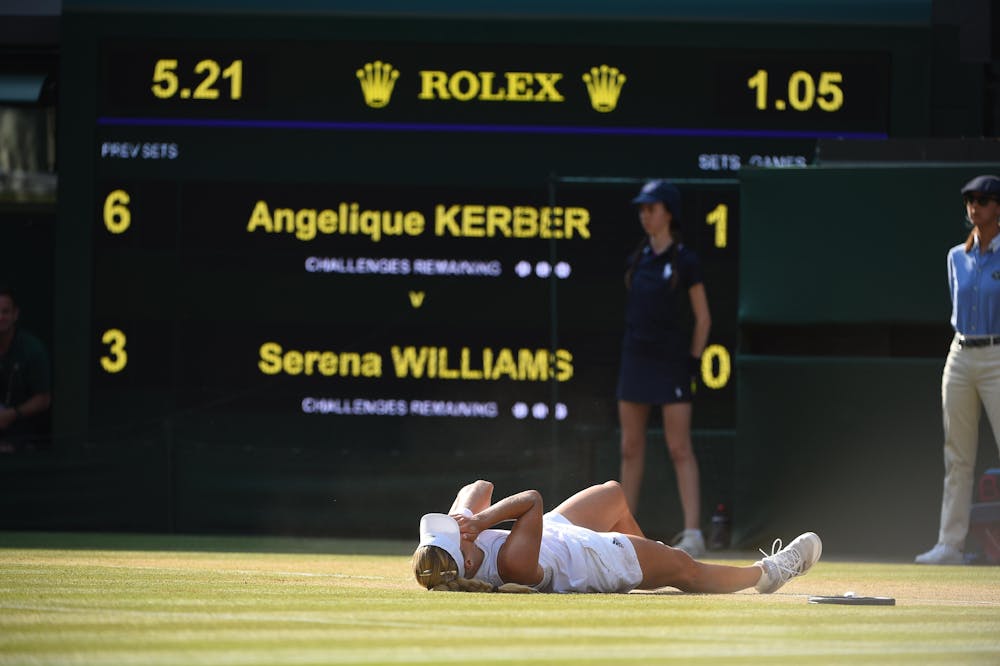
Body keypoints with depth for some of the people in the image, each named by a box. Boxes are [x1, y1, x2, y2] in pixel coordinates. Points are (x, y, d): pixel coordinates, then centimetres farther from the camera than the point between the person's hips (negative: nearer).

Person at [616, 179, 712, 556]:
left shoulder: (685, 261, -5)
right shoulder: (638, 259, 11)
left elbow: (703, 317, -3)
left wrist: (693, 362, -8)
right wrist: (633, 346, 11)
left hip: (672, 361, -6)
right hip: (635, 357, 6)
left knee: (680, 449, -10)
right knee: (631, 448, 7)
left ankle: (693, 534, -12)